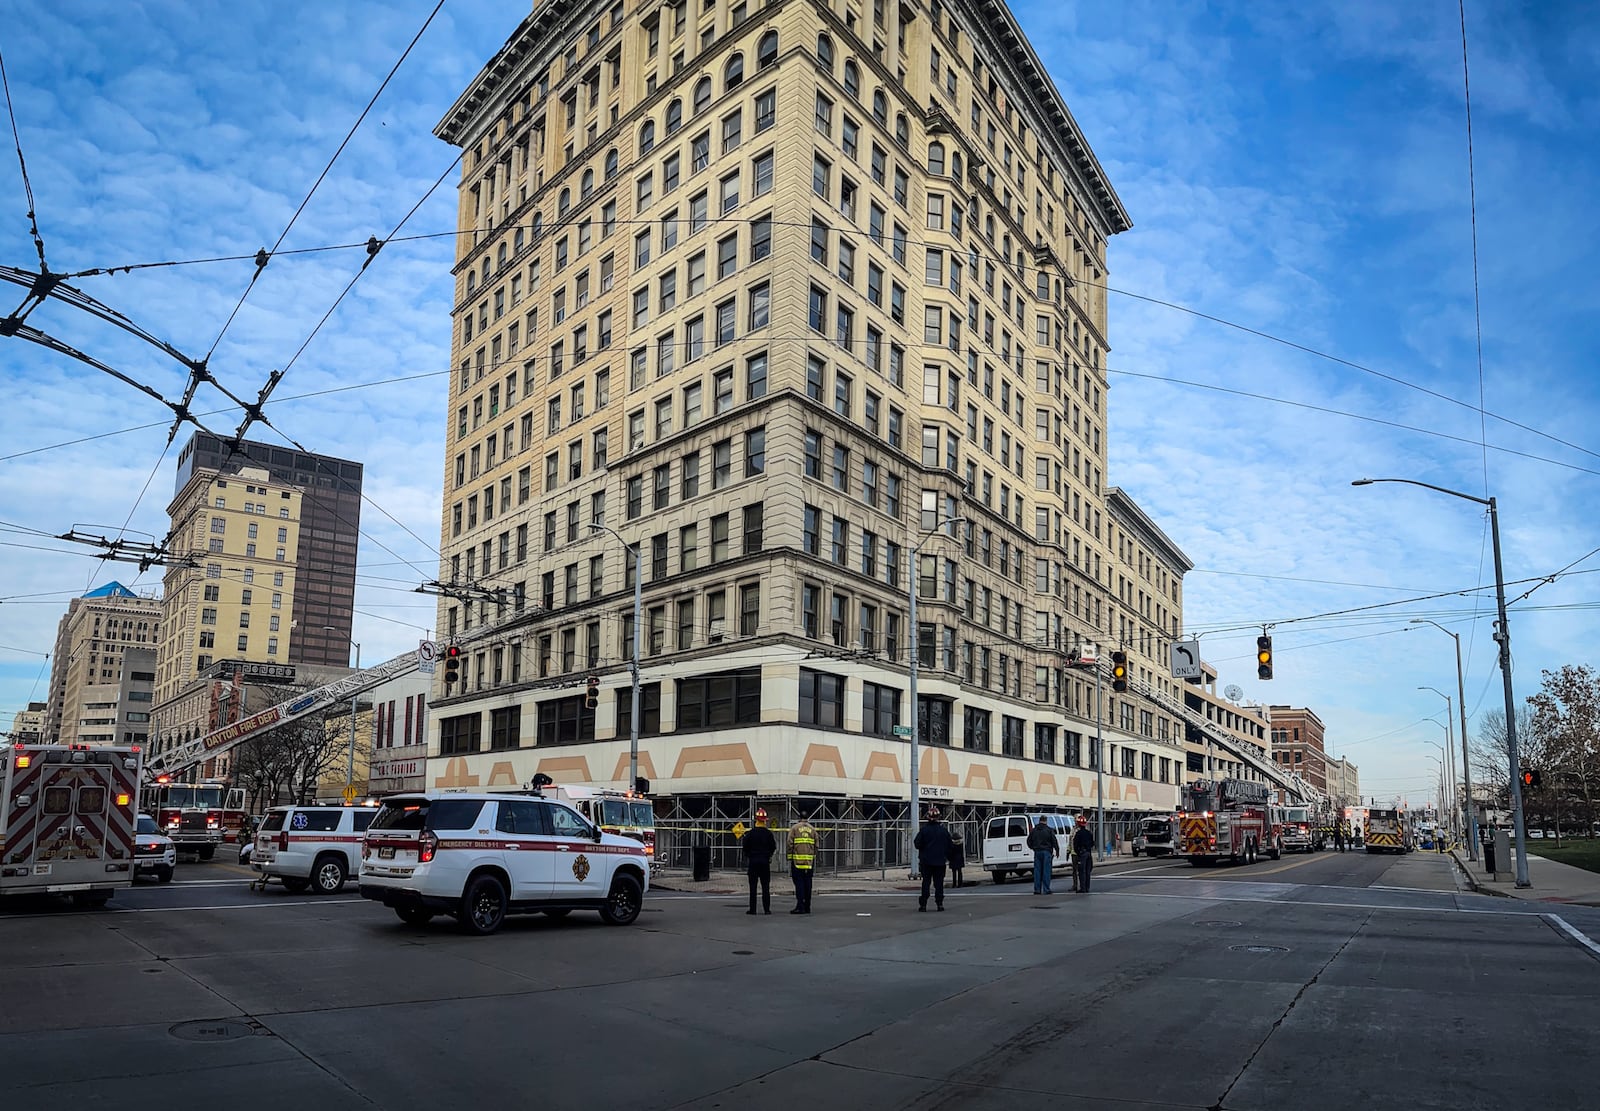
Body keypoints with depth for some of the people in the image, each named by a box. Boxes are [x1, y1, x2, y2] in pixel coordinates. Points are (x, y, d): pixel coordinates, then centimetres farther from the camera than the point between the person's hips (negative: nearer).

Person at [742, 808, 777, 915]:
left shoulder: (750, 833, -6)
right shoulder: (768, 833, -3)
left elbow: (745, 847, -3)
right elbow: (773, 847, 3)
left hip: (753, 862, -1)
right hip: (765, 862, 1)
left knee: (753, 886, 3)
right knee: (766, 886, 5)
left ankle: (752, 909, 2)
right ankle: (767, 909, 2)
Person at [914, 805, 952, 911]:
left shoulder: (924, 829, -9)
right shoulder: (943, 830, -1)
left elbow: (917, 844, -8)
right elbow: (949, 846, 5)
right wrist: (947, 857, 16)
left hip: (926, 860, -1)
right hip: (940, 861, 1)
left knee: (926, 882, 4)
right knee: (939, 883, 6)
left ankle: (923, 904, 2)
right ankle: (939, 903, 3)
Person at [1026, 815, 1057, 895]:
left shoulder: (1033, 830, 8)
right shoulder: (1049, 830, -4)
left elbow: (1029, 842, 12)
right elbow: (1054, 841, -6)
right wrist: (1056, 850, 2)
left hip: (1037, 852, 3)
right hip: (1047, 852, -3)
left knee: (1037, 871, 7)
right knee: (1046, 870, -1)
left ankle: (1037, 889, 6)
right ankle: (1046, 890, -3)